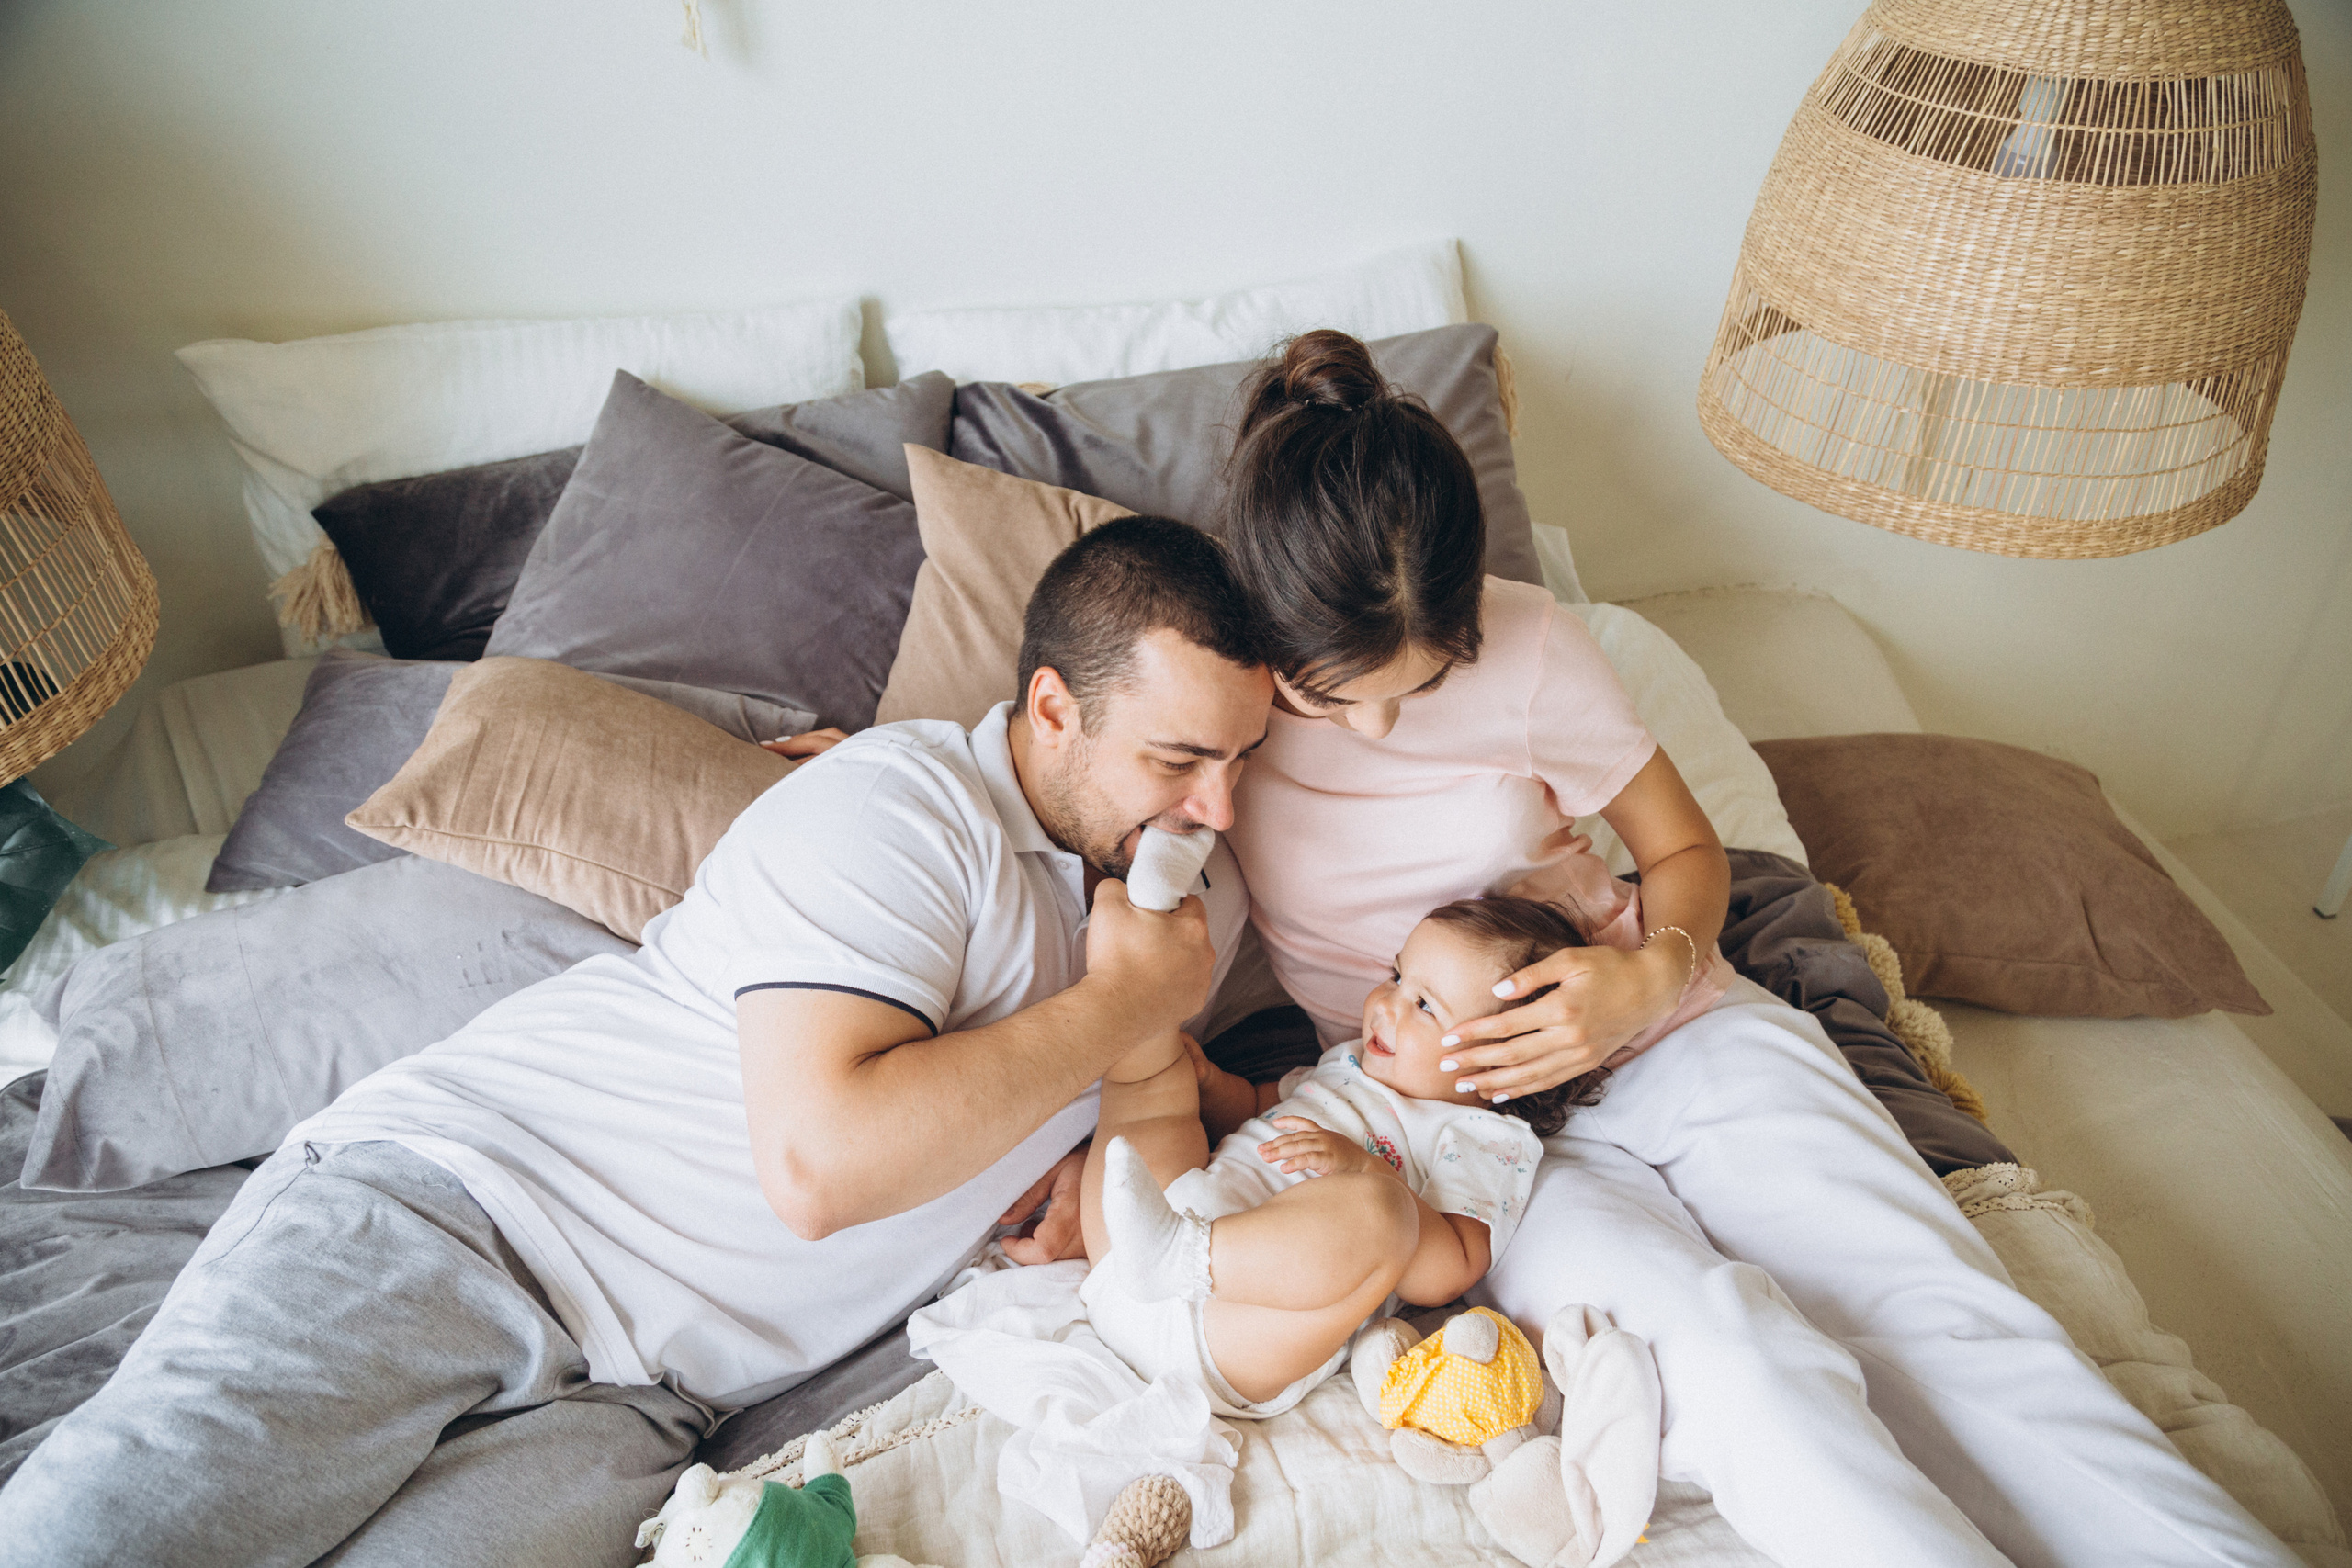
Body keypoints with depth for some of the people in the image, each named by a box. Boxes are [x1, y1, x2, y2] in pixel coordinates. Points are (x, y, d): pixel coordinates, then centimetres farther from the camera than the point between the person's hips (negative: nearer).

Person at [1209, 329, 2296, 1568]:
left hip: (1664, 1029, 2)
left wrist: (1653, 974, -15)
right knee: (1717, 1343, -31)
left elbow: (1687, 846, 7)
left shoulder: (1525, 642, -8)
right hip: (1454, 1109, -1)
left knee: (1945, 1315, -18)